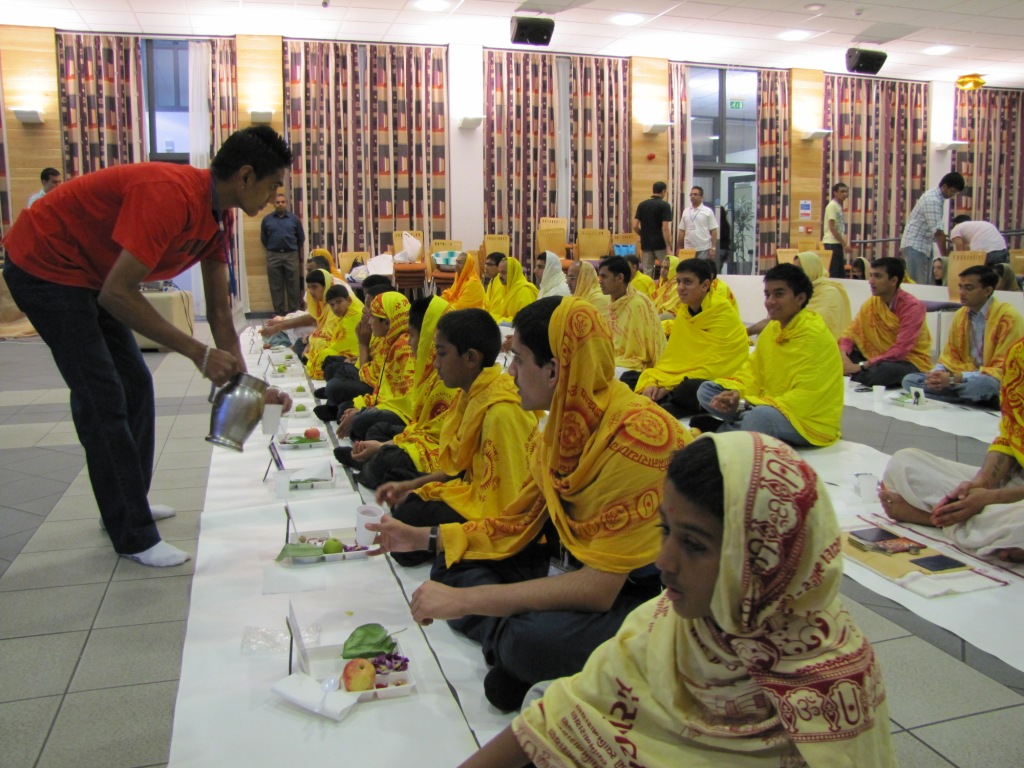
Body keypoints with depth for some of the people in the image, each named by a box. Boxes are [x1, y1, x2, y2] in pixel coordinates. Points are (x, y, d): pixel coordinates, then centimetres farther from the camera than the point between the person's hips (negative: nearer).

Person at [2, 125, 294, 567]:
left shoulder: (217, 215, -2)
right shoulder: (171, 197, -31)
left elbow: (220, 312, 1)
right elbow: (117, 294, -33)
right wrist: (198, 353, -31)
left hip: (89, 273, 10)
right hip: (45, 264, -9)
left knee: (135, 386, 12)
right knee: (103, 399, -9)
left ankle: (126, 506, 28)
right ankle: (134, 537, 1)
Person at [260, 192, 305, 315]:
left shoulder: (294, 219, 6)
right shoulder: (267, 219, 7)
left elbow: (301, 239, 12)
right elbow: (263, 239, 14)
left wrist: (300, 258, 13)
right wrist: (270, 253, 11)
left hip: (291, 255, -1)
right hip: (273, 256, 1)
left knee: (293, 286, 1)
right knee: (276, 287, 3)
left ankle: (294, 312, 6)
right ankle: (279, 312, 8)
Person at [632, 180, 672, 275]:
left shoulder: (642, 205, 6)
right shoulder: (664, 205, -8)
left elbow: (635, 226, 2)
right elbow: (665, 228, -15)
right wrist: (668, 247, -13)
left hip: (646, 244, 4)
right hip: (660, 244, -4)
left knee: (647, 273, 5)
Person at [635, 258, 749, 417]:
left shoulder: (723, 314, -11)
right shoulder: (683, 311, 10)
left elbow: (713, 366, -18)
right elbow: (671, 356, 8)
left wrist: (670, 386, -21)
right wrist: (652, 382, -11)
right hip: (683, 379, 7)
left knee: (687, 389, -40)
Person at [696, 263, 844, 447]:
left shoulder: (815, 335, -18)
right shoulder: (772, 328, 6)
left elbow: (804, 398, -23)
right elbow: (753, 371, 10)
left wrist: (746, 404, -25)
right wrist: (736, 392, -13)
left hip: (810, 421, -7)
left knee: (763, 416, -39)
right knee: (707, 390, -1)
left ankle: (714, 432, -13)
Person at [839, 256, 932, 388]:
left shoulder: (912, 307, -18)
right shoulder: (870, 303, 1)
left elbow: (900, 349, -25)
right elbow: (851, 333, -1)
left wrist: (862, 365, -30)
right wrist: (843, 357, -24)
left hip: (912, 362, -6)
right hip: (881, 358, 6)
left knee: (883, 370, -37)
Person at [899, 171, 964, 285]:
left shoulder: (935, 196, 12)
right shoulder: (933, 201, -19)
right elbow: (937, 231, -21)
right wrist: (944, 254, -17)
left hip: (922, 245, 10)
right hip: (914, 246, -10)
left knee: (924, 282, 8)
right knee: (917, 283, -12)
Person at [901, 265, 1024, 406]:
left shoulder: (1008, 318, -13)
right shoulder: (960, 315, 8)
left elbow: (1003, 369, -18)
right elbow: (950, 356, 13)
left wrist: (954, 378, -28)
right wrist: (937, 373, -12)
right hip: (967, 377, 7)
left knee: (983, 385, -43)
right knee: (910, 380, -11)